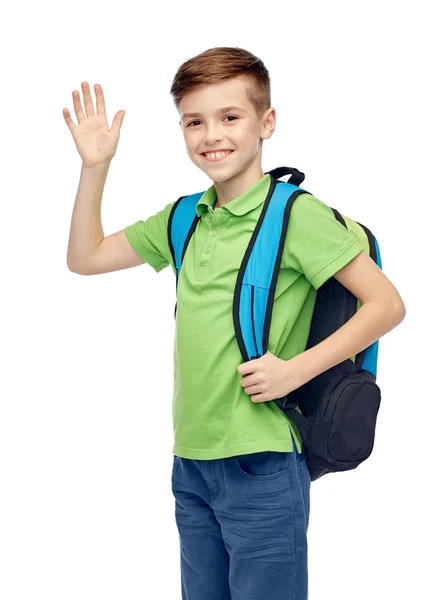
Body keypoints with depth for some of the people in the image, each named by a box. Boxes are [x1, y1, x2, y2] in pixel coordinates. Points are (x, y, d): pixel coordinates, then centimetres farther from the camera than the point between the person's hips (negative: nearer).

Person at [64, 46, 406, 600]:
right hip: (191, 461, 6)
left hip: (261, 465, -6)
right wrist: (94, 165, 7)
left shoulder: (296, 213, -10)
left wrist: (296, 369, -17)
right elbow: (85, 258, 17)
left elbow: (387, 304, -10)